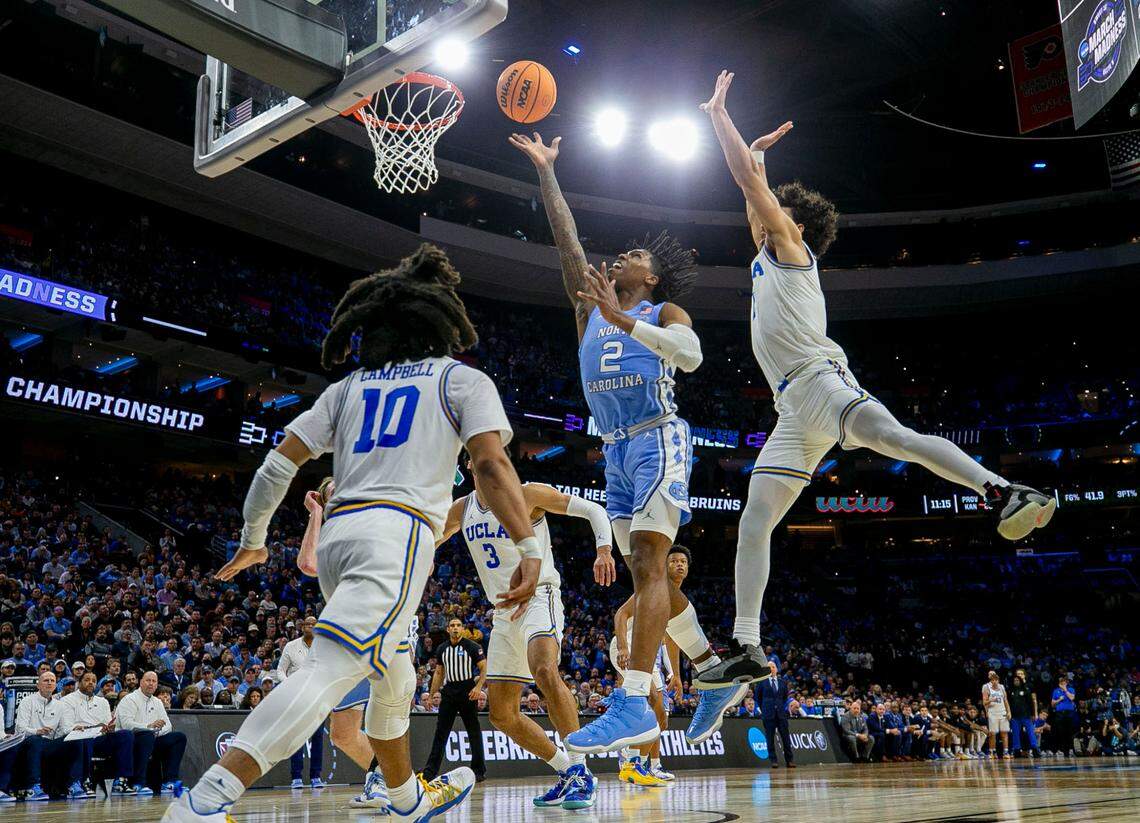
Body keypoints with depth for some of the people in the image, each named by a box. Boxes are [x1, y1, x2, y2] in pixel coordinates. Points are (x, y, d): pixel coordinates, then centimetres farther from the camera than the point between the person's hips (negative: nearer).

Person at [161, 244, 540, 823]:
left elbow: (280, 461, 14)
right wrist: (528, 546, -14)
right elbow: (491, 464, -8)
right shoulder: (464, 379, 9)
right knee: (329, 670, -17)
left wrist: (253, 539, 24)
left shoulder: (349, 387, 21)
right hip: (398, 532, -6)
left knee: (388, 674, 24)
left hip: (337, 531, 7)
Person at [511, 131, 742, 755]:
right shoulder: (590, 309, 21)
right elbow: (566, 240, 15)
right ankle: (717, 673, 22)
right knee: (644, 571, 8)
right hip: (616, 450, 7)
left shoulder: (664, 313, 6)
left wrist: (624, 321, -24)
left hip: (658, 440, -7)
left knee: (647, 561, -19)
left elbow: (691, 355, -16)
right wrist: (546, 172, 14)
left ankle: (634, 704, -27)